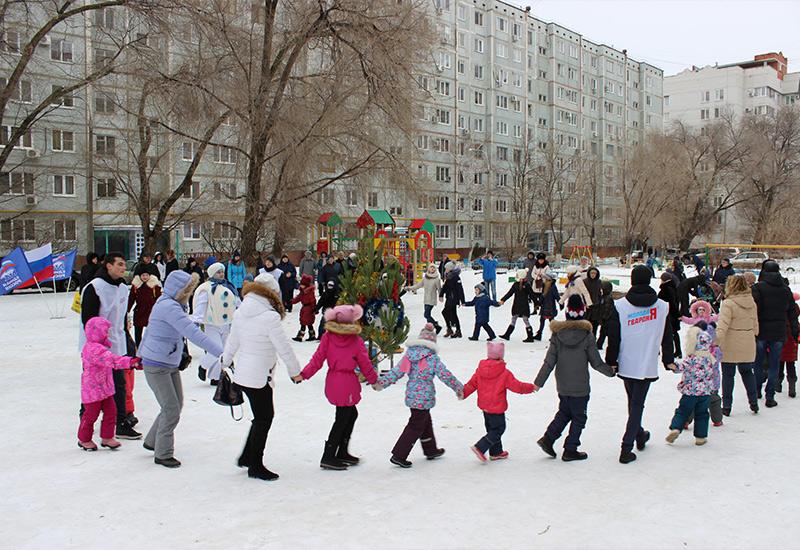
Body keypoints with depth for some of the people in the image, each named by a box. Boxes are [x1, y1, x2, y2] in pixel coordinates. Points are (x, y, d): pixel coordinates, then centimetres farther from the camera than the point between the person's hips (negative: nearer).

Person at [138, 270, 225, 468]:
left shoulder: (169, 304, 8)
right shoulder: (169, 307, -24)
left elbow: (150, 330, 22)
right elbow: (194, 334, -33)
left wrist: (140, 354, 33)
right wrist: (221, 353, -35)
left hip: (171, 365, 10)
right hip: (156, 366, -10)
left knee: (176, 405, 15)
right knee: (171, 409, -5)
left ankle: (152, 441, 32)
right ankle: (163, 454, 10)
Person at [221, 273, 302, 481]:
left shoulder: (240, 312, 2)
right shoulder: (270, 317, -21)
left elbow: (232, 341, 14)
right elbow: (284, 347, -14)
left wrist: (225, 363, 29)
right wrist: (295, 371, -1)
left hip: (242, 374, 8)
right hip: (259, 376, -8)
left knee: (262, 417, 20)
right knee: (263, 419, 6)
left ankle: (246, 457, 28)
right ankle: (255, 466, 16)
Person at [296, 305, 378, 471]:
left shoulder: (327, 337, 0)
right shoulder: (356, 341, -7)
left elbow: (317, 359, -4)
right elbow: (365, 364, 0)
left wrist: (303, 374, 1)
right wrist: (374, 379, 14)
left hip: (332, 381, 6)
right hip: (347, 384, -5)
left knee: (351, 414, 20)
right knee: (342, 419, 3)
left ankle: (342, 452, 27)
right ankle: (328, 458, 5)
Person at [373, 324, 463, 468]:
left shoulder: (409, 354, 1)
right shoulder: (432, 358, -15)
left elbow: (396, 371, 0)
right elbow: (445, 375, -11)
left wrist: (381, 382, 6)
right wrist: (459, 387, 1)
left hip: (411, 395, 7)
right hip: (424, 398, -7)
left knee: (426, 422, 23)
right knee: (416, 426, 1)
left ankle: (431, 450, 38)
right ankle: (399, 455, 0)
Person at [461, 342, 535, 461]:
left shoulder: (480, 370, -2)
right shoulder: (505, 373, -17)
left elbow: (472, 384, 3)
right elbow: (517, 386, -9)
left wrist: (463, 393, 16)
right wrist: (531, 387, 6)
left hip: (484, 406, 7)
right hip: (497, 408, -7)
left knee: (492, 429, 19)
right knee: (498, 429, 3)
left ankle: (496, 452, 28)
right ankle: (480, 448, -8)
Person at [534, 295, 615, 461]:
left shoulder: (557, 334, -7)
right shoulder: (587, 335, -14)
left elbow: (549, 362, -7)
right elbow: (596, 362, -7)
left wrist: (538, 382, -1)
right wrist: (611, 371, 11)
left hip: (562, 386, 4)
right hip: (580, 387, -3)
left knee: (564, 412, 22)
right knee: (578, 418, 11)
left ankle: (548, 438, 12)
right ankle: (570, 450, 16)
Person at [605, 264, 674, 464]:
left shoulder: (619, 306, -7)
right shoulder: (663, 306, -1)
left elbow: (614, 338, -6)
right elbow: (667, 338, 6)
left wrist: (611, 362, 3)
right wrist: (669, 360, 18)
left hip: (626, 364, 1)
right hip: (648, 365, -1)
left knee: (633, 401, 20)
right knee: (637, 404, 3)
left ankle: (639, 436, 39)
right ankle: (626, 448, -3)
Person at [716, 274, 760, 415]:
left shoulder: (728, 304, -16)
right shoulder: (752, 303, 4)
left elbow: (722, 327, -23)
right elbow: (755, 325, 13)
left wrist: (715, 343, -23)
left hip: (730, 347, -5)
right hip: (748, 347, 5)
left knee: (728, 375, 6)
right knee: (747, 372, 21)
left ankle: (727, 406, 10)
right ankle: (754, 402, 25)